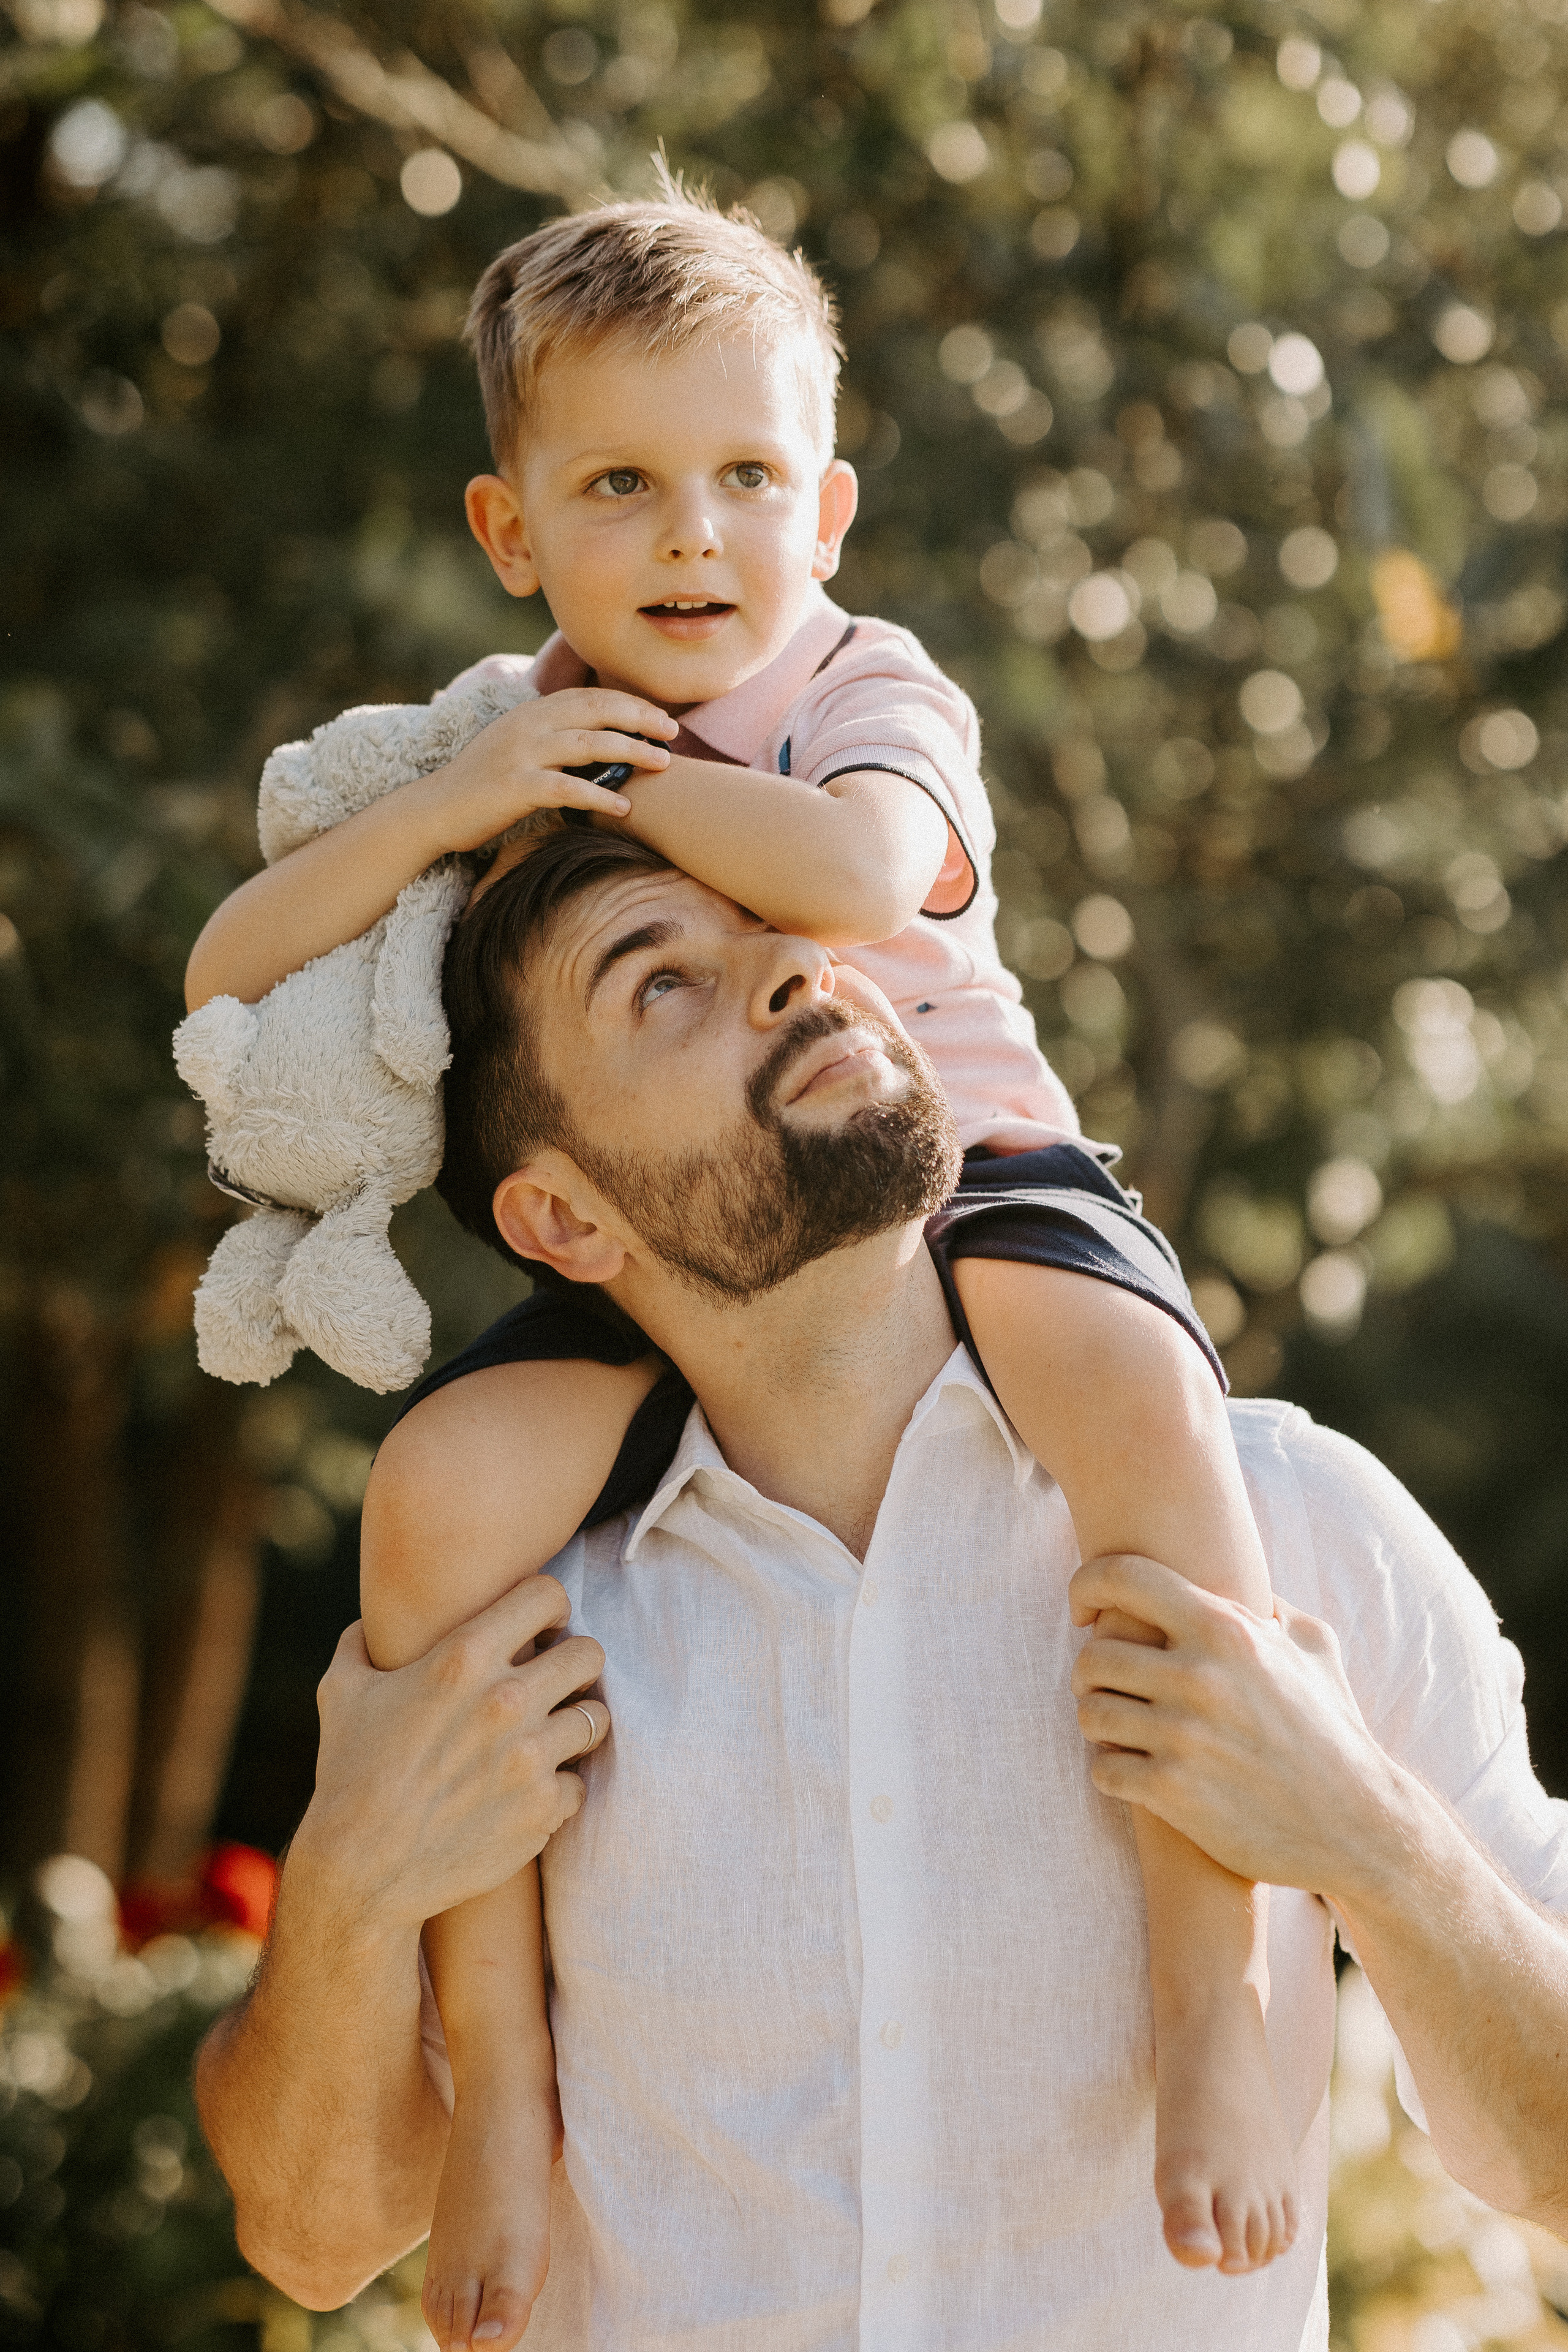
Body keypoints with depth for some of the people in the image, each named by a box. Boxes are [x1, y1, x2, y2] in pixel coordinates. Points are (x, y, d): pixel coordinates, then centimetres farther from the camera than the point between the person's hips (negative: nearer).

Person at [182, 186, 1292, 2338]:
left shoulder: (869, 693, -4)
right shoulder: (499, 760, 8)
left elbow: (854, 872, -29)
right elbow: (231, 979, 0)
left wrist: (627, 775, -16)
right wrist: (442, 815, -14)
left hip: (959, 1173, -3)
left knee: (1132, 1389, -36)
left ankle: (1213, 2006, -30)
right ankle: (499, 2087, -13)